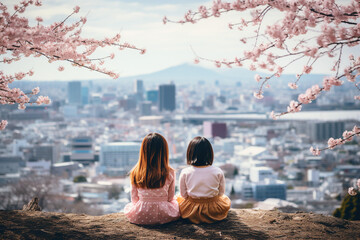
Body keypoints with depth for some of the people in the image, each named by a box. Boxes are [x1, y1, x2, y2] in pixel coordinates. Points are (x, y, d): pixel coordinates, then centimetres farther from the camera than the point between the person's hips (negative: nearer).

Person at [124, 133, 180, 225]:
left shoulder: (135, 173, -9)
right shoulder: (169, 173, -13)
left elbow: (134, 199, 0)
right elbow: (170, 198, -1)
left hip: (139, 217, 1)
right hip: (163, 217, 0)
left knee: (128, 206, 34)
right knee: (175, 202, 31)